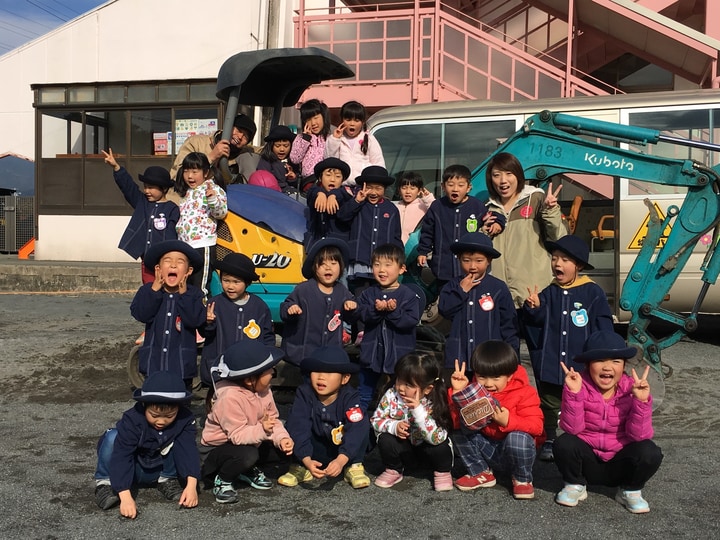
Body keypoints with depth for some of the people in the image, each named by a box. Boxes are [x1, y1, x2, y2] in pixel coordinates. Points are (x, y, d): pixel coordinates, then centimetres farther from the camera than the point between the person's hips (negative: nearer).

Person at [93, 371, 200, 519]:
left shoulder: (184, 419, -22)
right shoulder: (132, 420, -31)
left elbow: (189, 451, -28)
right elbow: (121, 457, -37)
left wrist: (191, 485, -42)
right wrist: (125, 497, -47)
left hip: (158, 470, 2)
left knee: (179, 439, -23)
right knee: (113, 437, -31)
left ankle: (167, 480, -7)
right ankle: (105, 483, -14)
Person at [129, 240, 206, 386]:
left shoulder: (194, 294, -4)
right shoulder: (147, 291, 1)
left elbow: (195, 320, -19)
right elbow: (140, 314, -14)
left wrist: (183, 294, -18)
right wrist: (155, 290, -17)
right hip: (153, 362, 1)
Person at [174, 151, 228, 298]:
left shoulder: (213, 189, -6)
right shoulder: (185, 192, 19)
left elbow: (221, 213, -17)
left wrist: (212, 199, -31)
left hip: (202, 245, -8)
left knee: (200, 287, -5)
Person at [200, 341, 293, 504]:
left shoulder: (263, 390, -7)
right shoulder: (230, 398, -32)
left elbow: (273, 419, -6)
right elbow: (237, 435, -33)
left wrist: (282, 438, -24)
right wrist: (262, 430, -48)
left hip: (250, 442, 8)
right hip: (217, 447, -8)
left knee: (285, 447, -6)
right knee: (248, 454, -37)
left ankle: (248, 470, 15)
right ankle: (221, 480, -7)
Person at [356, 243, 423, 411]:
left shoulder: (409, 295, -8)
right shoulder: (368, 293, 0)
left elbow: (411, 321, -17)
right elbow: (361, 314, -13)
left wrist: (394, 311, -30)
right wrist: (376, 309, -31)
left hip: (399, 354, -2)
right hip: (372, 352, 3)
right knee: (364, 394, 17)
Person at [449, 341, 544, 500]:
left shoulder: (524, 393, -13)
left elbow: (536, 426, -23)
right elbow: (457, 422, -13)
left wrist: (508, 421, -38)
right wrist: (458, 392, -24)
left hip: (514, 450, -3)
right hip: (487, 450, 4)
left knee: (517, 438, -36)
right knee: (459, 431, -16)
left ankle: (523, 480, -6)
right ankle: (481, 473, 0)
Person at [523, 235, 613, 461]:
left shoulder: (592, 292, -5)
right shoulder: (549, 293, 4)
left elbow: (603, 328, -4)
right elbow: (537, 321, 1)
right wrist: (534, 308, -19)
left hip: (581, 364, -3)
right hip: (551, 363, 3)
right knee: (550, 403, 14)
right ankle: (549, 440, 30)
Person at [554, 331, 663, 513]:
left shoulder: (631, 389, -13)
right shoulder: (581, 387, -14)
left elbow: (639, 435, -20)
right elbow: (571, 428, -23)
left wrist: (642, 401, -34)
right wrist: (573, 393, -35)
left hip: (620, 464, 1)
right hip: (587, 460, 0)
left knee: (650, 453, -27)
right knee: (563, 443, -29)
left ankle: (630, 491, 4)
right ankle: (575, 485, 2)